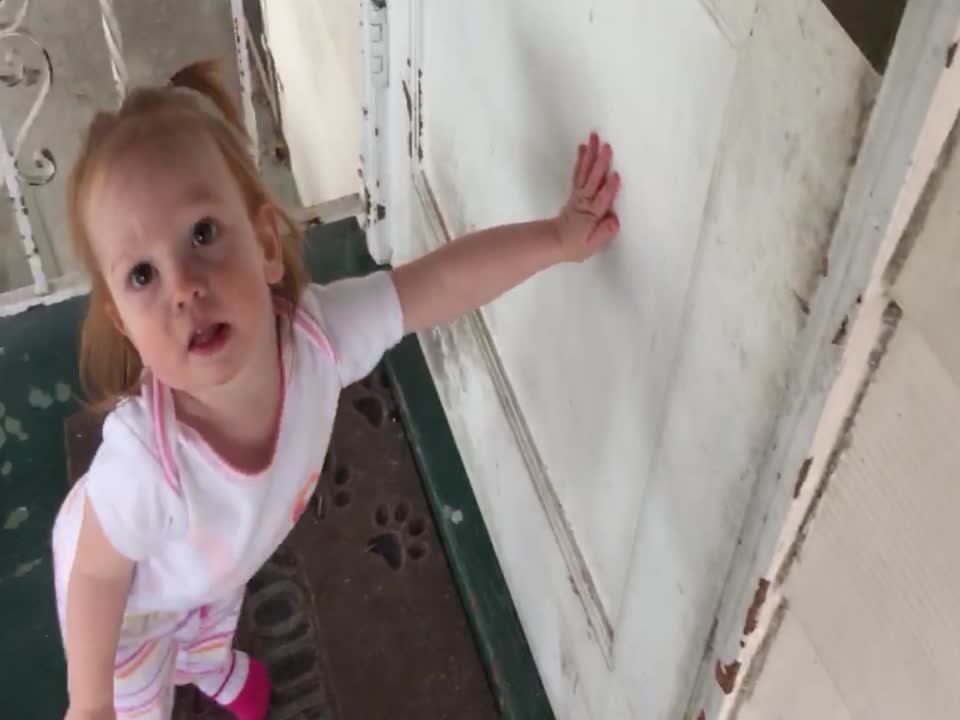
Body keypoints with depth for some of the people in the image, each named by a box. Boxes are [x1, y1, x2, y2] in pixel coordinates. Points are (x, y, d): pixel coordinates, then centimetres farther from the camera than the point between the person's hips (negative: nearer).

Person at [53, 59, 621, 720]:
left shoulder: (317, 334, -40)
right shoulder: (142, 461, -48)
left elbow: (443, 280, -27)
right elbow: (94, 577, -30)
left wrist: (559, 236, -26)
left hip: (216, 570, 5)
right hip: (134, 593, -5)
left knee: (216, 618, 39)